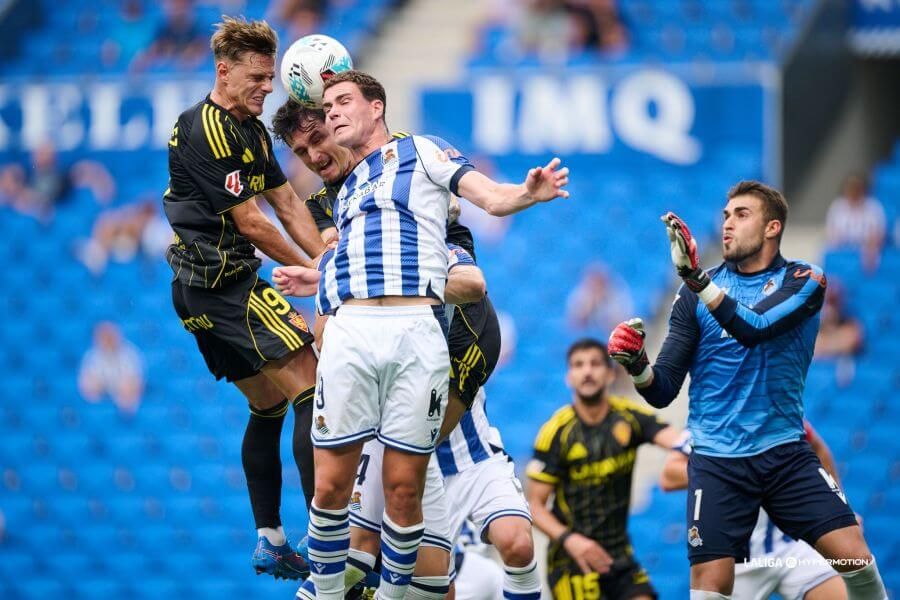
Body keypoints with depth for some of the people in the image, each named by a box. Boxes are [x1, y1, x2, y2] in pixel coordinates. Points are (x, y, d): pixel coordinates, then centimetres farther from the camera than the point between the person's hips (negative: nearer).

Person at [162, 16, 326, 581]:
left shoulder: (252, 130, 15)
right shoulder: (208, 130, -16)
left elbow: (289, 204, 14)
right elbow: (251, 223, -16)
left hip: (205, 290, 10)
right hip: (223, 281, -10)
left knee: (270, 406, 15)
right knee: (312, 390, -14)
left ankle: (270, 542, 19)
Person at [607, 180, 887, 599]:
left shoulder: (803, 281, 0)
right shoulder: (695, 294, 4)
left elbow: (753, 328, -21)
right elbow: (663, 391, 2)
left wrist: (696, 278, -33)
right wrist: (636, 366, -21)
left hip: (786, 454, 0)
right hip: (717, 461, 0)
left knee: (857, 561, -13)